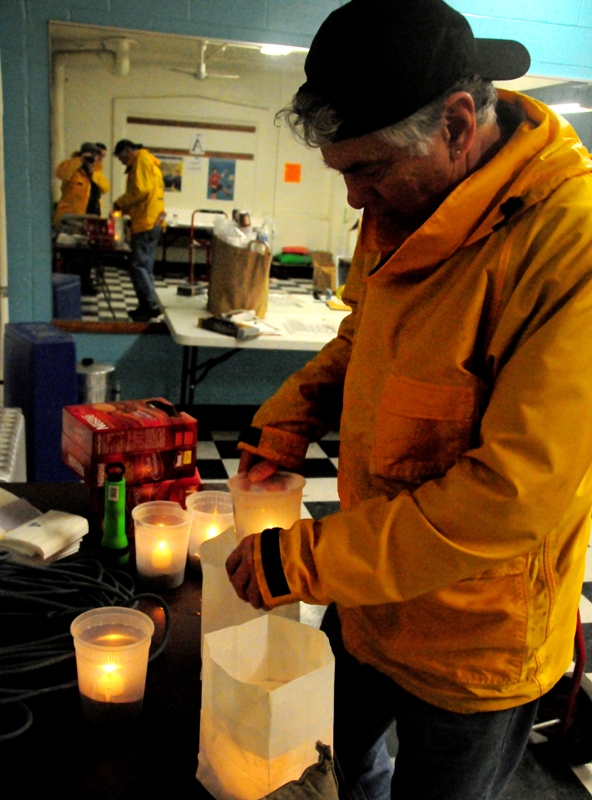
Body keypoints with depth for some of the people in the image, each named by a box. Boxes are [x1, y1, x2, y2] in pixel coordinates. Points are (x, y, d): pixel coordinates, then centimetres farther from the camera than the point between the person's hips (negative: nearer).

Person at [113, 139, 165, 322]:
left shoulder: (141, 159, -6)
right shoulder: (147, 162, 24)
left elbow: (141, 190, -18)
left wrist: (119, 203, -7)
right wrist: (125, 208, 11)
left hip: (146, 223, -10)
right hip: (151, 222, 10)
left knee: (138, 266, -10)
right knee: (145, 266, 12)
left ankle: (151, 305, -12)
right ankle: (147, 306, 15)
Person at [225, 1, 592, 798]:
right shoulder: (403, 210, -4)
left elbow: (511, 500, -30)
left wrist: (302, 562, -25)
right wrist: (289, 418, -3)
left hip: (476, 648, -6)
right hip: (368, 599, 7)